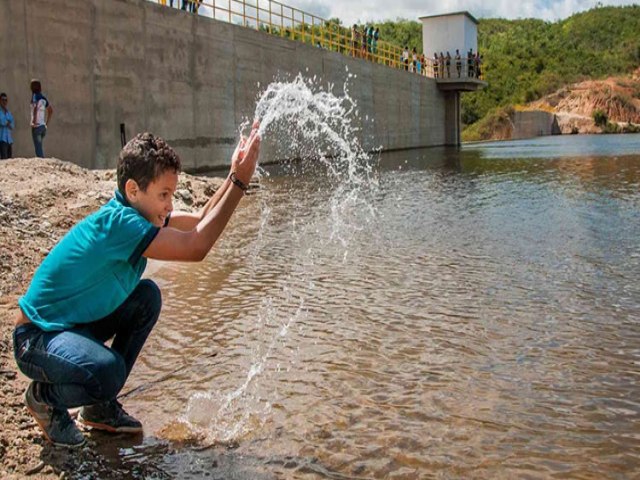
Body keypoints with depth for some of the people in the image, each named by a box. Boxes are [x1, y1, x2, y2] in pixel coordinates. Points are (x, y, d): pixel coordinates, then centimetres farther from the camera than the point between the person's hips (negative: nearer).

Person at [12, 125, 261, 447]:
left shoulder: (134, 210, -3)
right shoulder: (117, 222, -31)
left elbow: (200, 221, 3)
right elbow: (195, 247, -36)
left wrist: (234, 175, -10)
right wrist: (239, 181, -34)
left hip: (76, 321, 10)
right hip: (37, 338, -10)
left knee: (147, 296, 4)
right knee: (107, 371, -35)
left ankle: (100, 406, 12)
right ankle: (44, 397, 4)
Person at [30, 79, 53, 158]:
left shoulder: (34, 96, -7)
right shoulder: (43, 98, 13)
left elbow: (35, 107, -27)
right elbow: (51, 110, 23)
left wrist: (34, 121, -21)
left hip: (37, 126, -7)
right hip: (43, 126, 7)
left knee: (38, 149, -8)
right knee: (40, 148, 13)